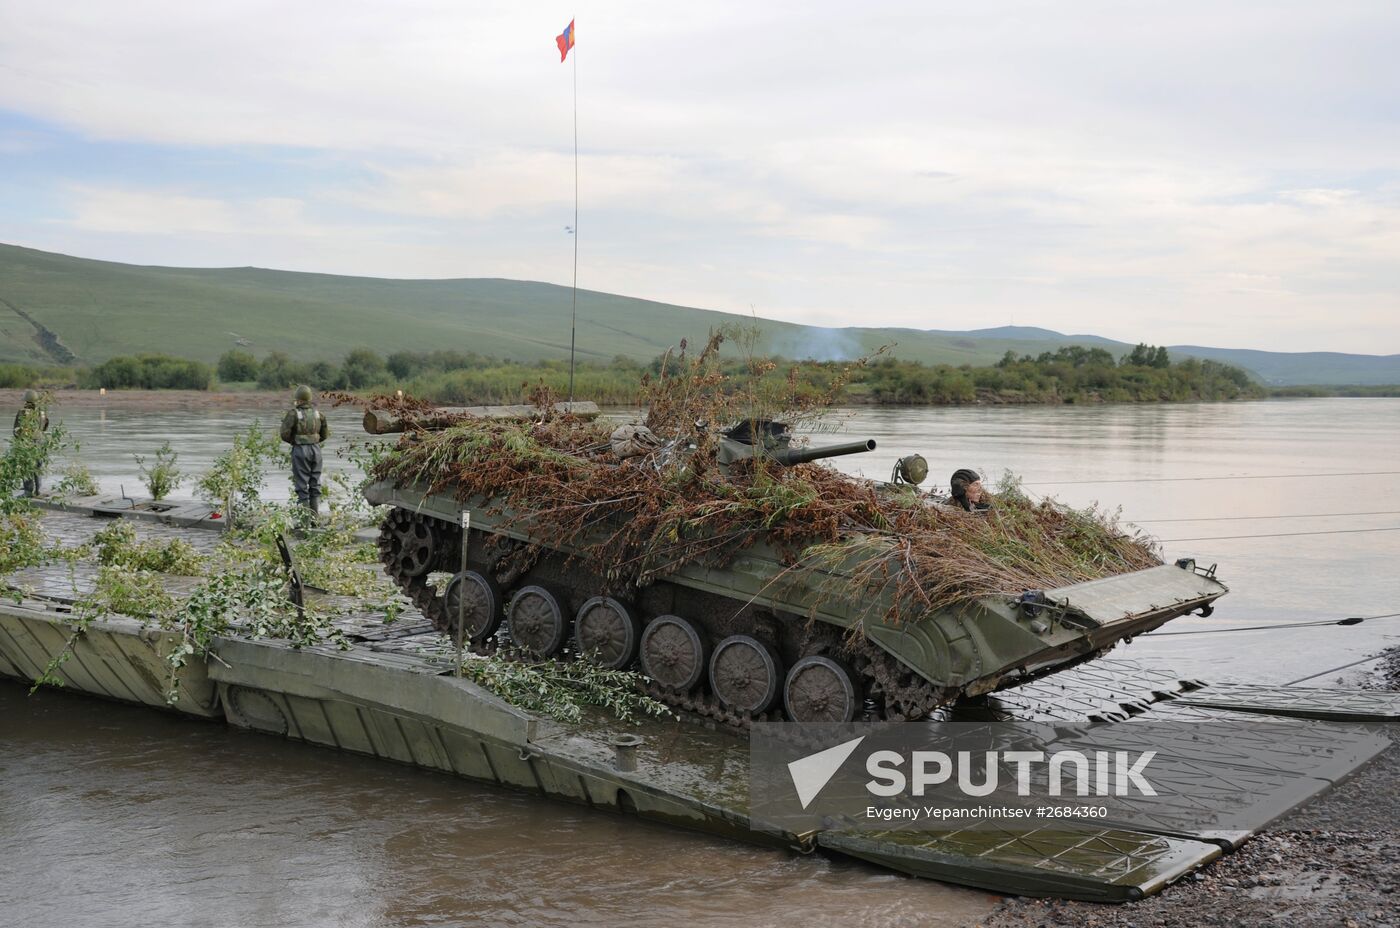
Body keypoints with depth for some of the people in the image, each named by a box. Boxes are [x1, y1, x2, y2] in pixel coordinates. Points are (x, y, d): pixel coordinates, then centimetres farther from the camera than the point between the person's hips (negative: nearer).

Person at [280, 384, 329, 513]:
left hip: (300, 449, -4)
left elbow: (285, 434, -12)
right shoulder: (317, 412, 4)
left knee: (302, 484, 1)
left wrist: (293, 441, 8)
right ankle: (315, 514, 10)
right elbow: (325, 433, 11)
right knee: (315, 483, 10)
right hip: (316, 449, 4)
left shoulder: (293, 413, -10)